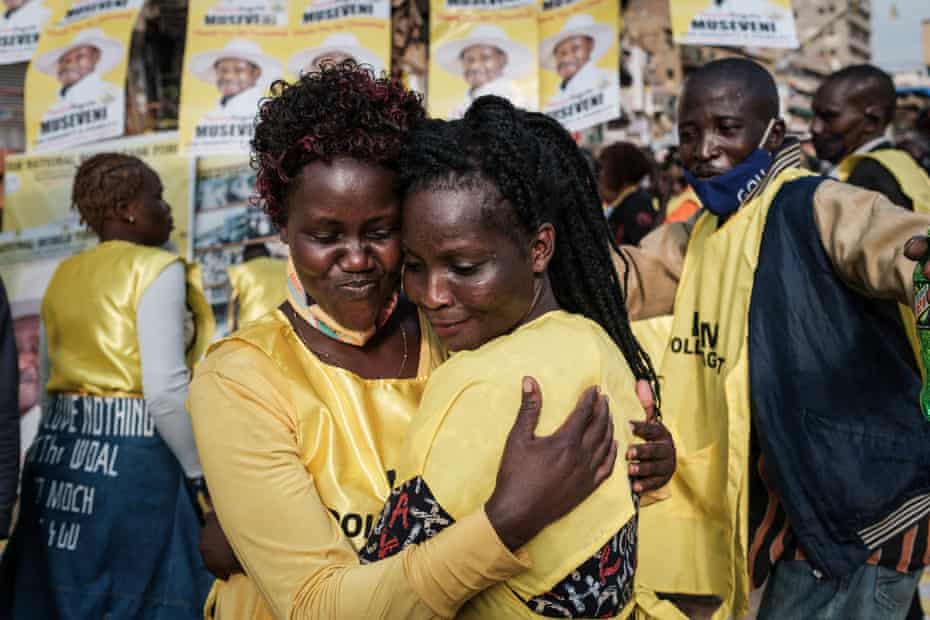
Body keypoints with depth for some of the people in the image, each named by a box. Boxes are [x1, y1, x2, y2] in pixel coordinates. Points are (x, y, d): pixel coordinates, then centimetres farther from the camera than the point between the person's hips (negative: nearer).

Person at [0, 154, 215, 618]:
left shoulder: (63, 276, 12)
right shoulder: (156, 269, -10)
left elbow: (49, 381, 17)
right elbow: (165, 391, -18)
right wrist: (200, 473, -9)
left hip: (58, 456, 8)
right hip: (133, 458, -7)